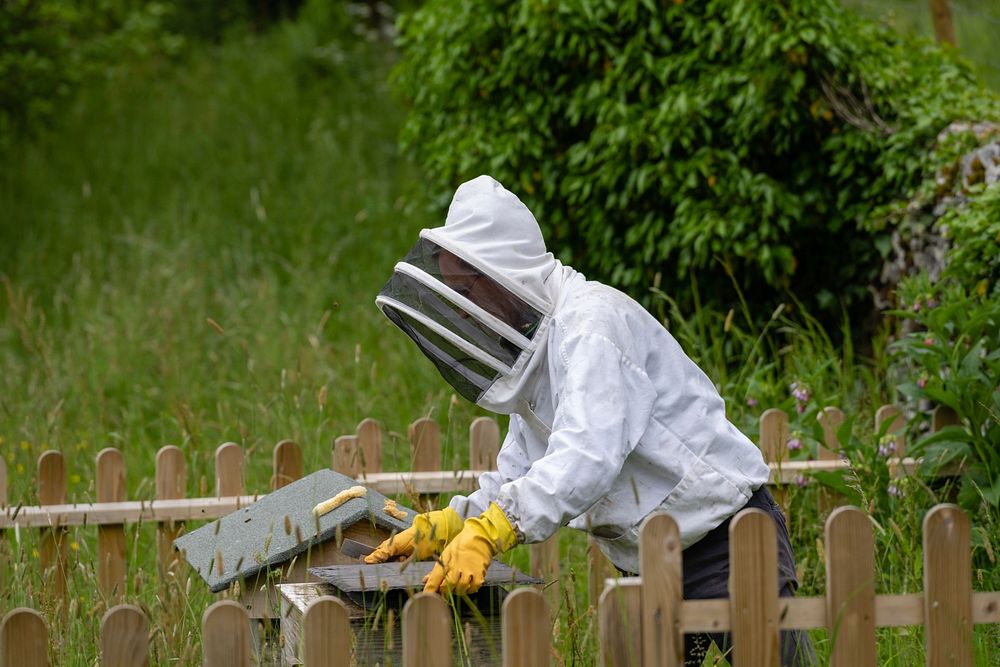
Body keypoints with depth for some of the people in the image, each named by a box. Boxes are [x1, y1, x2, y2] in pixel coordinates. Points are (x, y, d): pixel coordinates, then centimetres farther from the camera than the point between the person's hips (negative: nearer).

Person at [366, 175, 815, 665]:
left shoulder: (592, 321, -18)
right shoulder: (535, 341, 14)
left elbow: (588, 457, -32)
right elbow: (517, 483, 16)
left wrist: (487, 533, -39)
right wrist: (435, 532, 1)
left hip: (729, 539, -10)